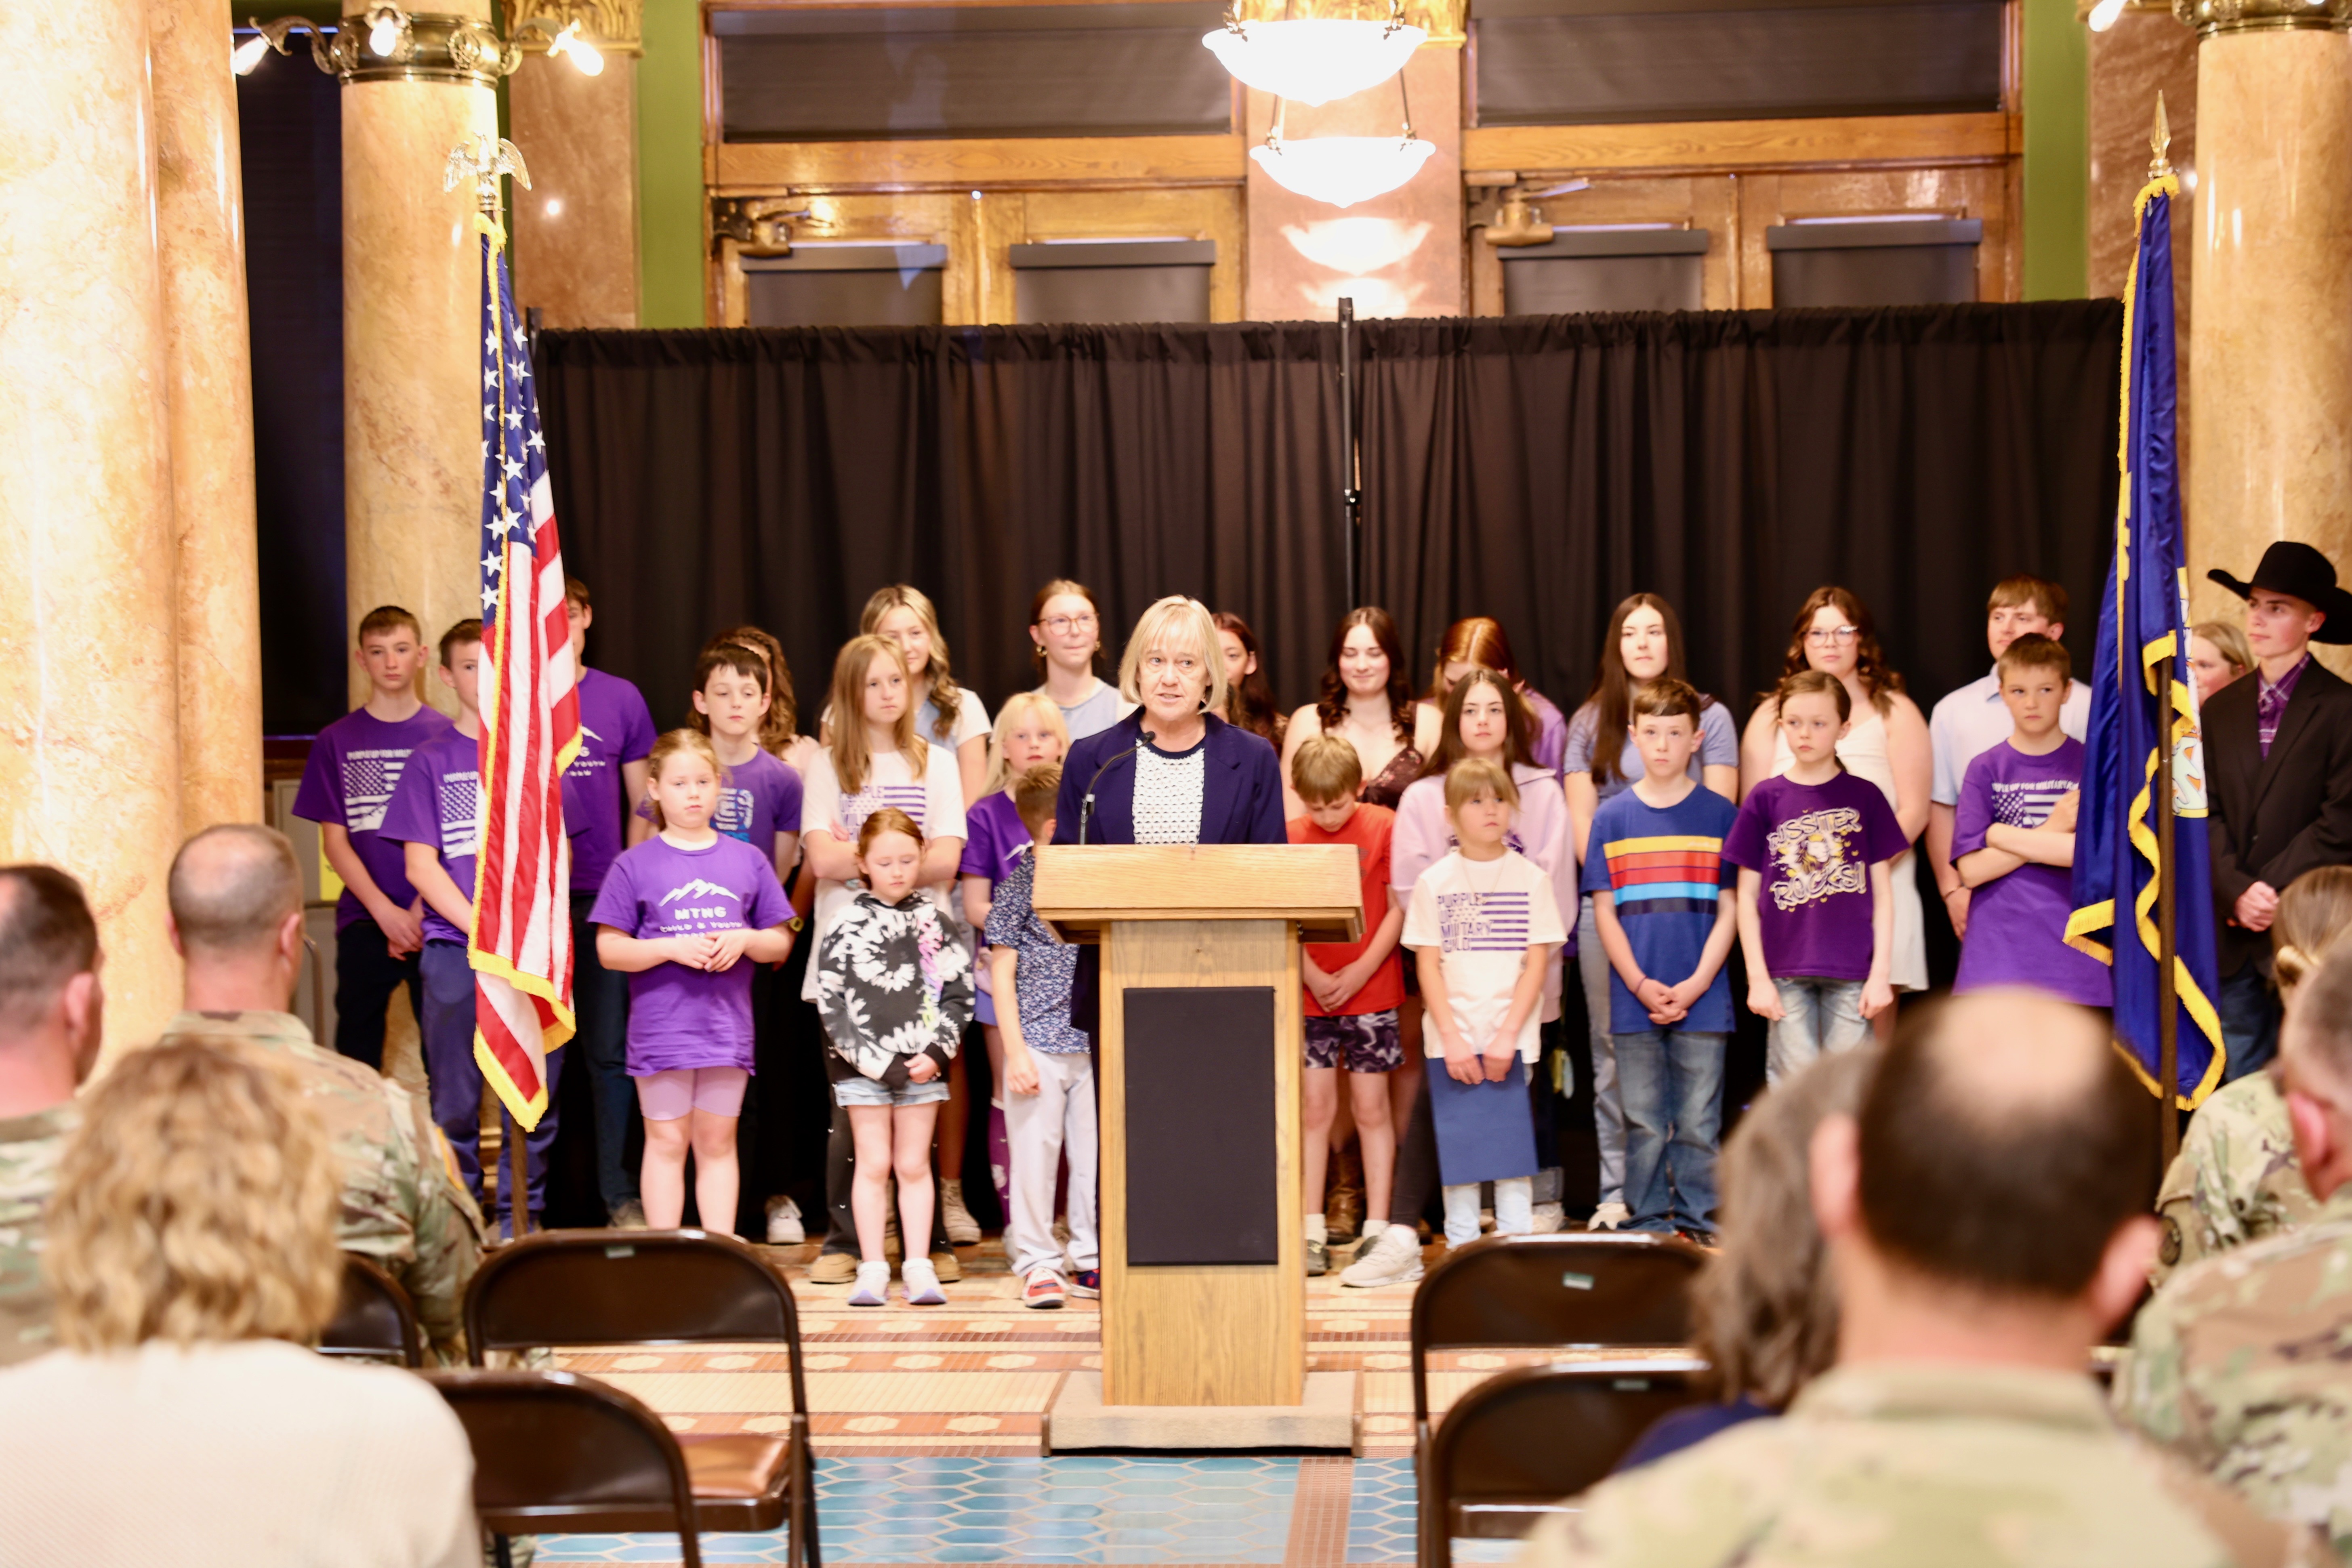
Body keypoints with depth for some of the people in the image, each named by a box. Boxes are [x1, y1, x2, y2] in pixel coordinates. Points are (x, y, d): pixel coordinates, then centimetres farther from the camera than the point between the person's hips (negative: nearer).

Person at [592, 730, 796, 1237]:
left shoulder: (748, 861, 7)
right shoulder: (635, 866, 0)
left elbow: (781, 944, 10)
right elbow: (610, 949, -3)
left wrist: (744, 939, -11)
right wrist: (673, 949, -16)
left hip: (727, 1027, 2)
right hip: (662, 1026, -2)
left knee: (717, 1143, 9)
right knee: (667, 1143, 3)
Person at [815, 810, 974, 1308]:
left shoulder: (935, 924, 6)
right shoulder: (848, 927, -1)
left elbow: (959, 994, 5)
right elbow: (831, 1001, -5)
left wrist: (936, 1053, -7)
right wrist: (875, 1061, -10)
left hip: (922, 1065, 2)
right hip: (863, 1067, -1)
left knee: (914, 1165, 4)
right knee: (874, 1164, 1)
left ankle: (918, 1267, 7)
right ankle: (872, 1268, 5)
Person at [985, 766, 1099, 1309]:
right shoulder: (1020, 886, -5)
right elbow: (1002, 973, -6)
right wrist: (1015, 1052, -11)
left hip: (1095, 1041, 5)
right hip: (1039, 1041, -5)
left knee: (1096, 1152, 7)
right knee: (1035, 1153, 0)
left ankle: (1091, 1260, 17)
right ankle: (1038, 1263, 10)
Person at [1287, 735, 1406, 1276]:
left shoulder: (1384, 829, -3)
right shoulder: (1291, 837, 3)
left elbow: (1399, 910, -4)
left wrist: (1358, 973, -10)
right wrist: (1312, 976, -9)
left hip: (1371, 992, -2)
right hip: (1310, 993, 2)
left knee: (1370, 1108, 2)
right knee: (1315, 1107, 2)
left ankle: (1377, 1227, 8)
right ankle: (1312, 1232, 6)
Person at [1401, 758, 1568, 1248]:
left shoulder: (1531, 879, 4)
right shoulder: (1433, 883, 5)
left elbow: (1537, 963, 0)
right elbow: (1428, 965, 3)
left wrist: (1507, 1036, -9)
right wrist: (1452, 1039, -7)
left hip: (1512, 1039, -1)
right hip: (1452, 1039, 1)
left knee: (1514, 1146, -2)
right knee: (1457, 1151, 2)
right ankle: (1461, 1249, 9)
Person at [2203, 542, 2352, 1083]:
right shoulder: (2222, 709, 10)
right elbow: (2207, 815, 5)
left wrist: (2271, 894, -13)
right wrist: (2238, 893, -10)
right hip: (2234, 934, 5)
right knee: (2241, 1083, 11)